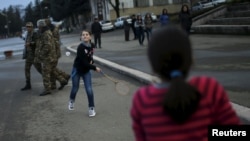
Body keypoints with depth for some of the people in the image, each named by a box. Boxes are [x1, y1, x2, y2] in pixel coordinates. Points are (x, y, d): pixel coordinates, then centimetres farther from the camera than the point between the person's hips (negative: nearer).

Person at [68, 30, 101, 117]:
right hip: (77, 70, -3)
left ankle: (91, 108, 11)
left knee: (89, 90, -4)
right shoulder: (81, 47, -24)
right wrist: (95, 68, -22)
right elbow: (84, 62, -25)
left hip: (86, 71, 3)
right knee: (75, 89, 13)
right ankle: (71, 101, 45)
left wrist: (91, 60, -8)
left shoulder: (92, 45, -7)